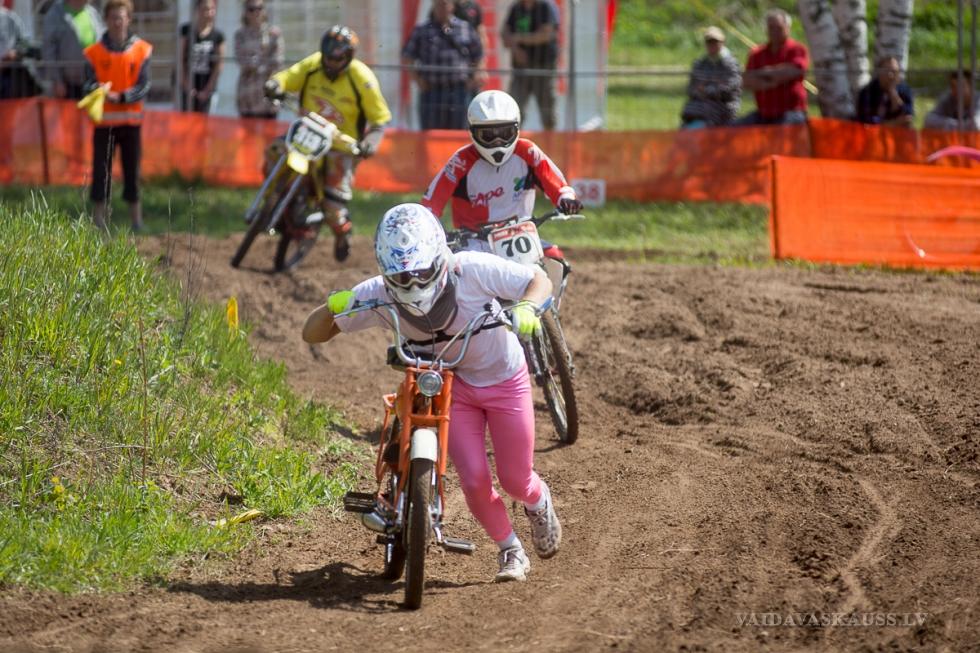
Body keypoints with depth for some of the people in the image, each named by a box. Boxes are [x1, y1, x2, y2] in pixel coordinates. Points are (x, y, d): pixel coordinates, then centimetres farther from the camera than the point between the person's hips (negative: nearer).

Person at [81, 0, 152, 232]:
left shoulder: (141, 50, 2)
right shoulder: (94, 52, 2)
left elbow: (144, 87, -3)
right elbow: (89, 84, -1)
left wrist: (121, 97, -18)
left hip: (131, 119, 0)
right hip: (103, 120, 0)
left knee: (132, 169, 4)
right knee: (101, 169, -2)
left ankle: (136, 218, 12)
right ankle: (99, 217, 4)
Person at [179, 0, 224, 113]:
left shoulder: (217, 36, -3)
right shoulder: (186, 30, -5)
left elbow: (218, 66, -1)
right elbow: (181, 61, -4)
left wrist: (207, 90, -4)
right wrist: (187, 86, -7)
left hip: (206, 87, 1)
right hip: (188, 84, -1)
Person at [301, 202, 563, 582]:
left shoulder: (474, 270, -31)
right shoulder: (378, 295, -26)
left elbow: (539, 281, -17)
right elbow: (313, 335, -20)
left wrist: (526, 309, -39)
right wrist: (332, 307, -42)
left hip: (504, 379, -1)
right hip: (451, 384, 1)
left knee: (515, 480, 4)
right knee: (474, 480, -10)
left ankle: (539, 502, 43)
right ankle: (510, 550, 19)